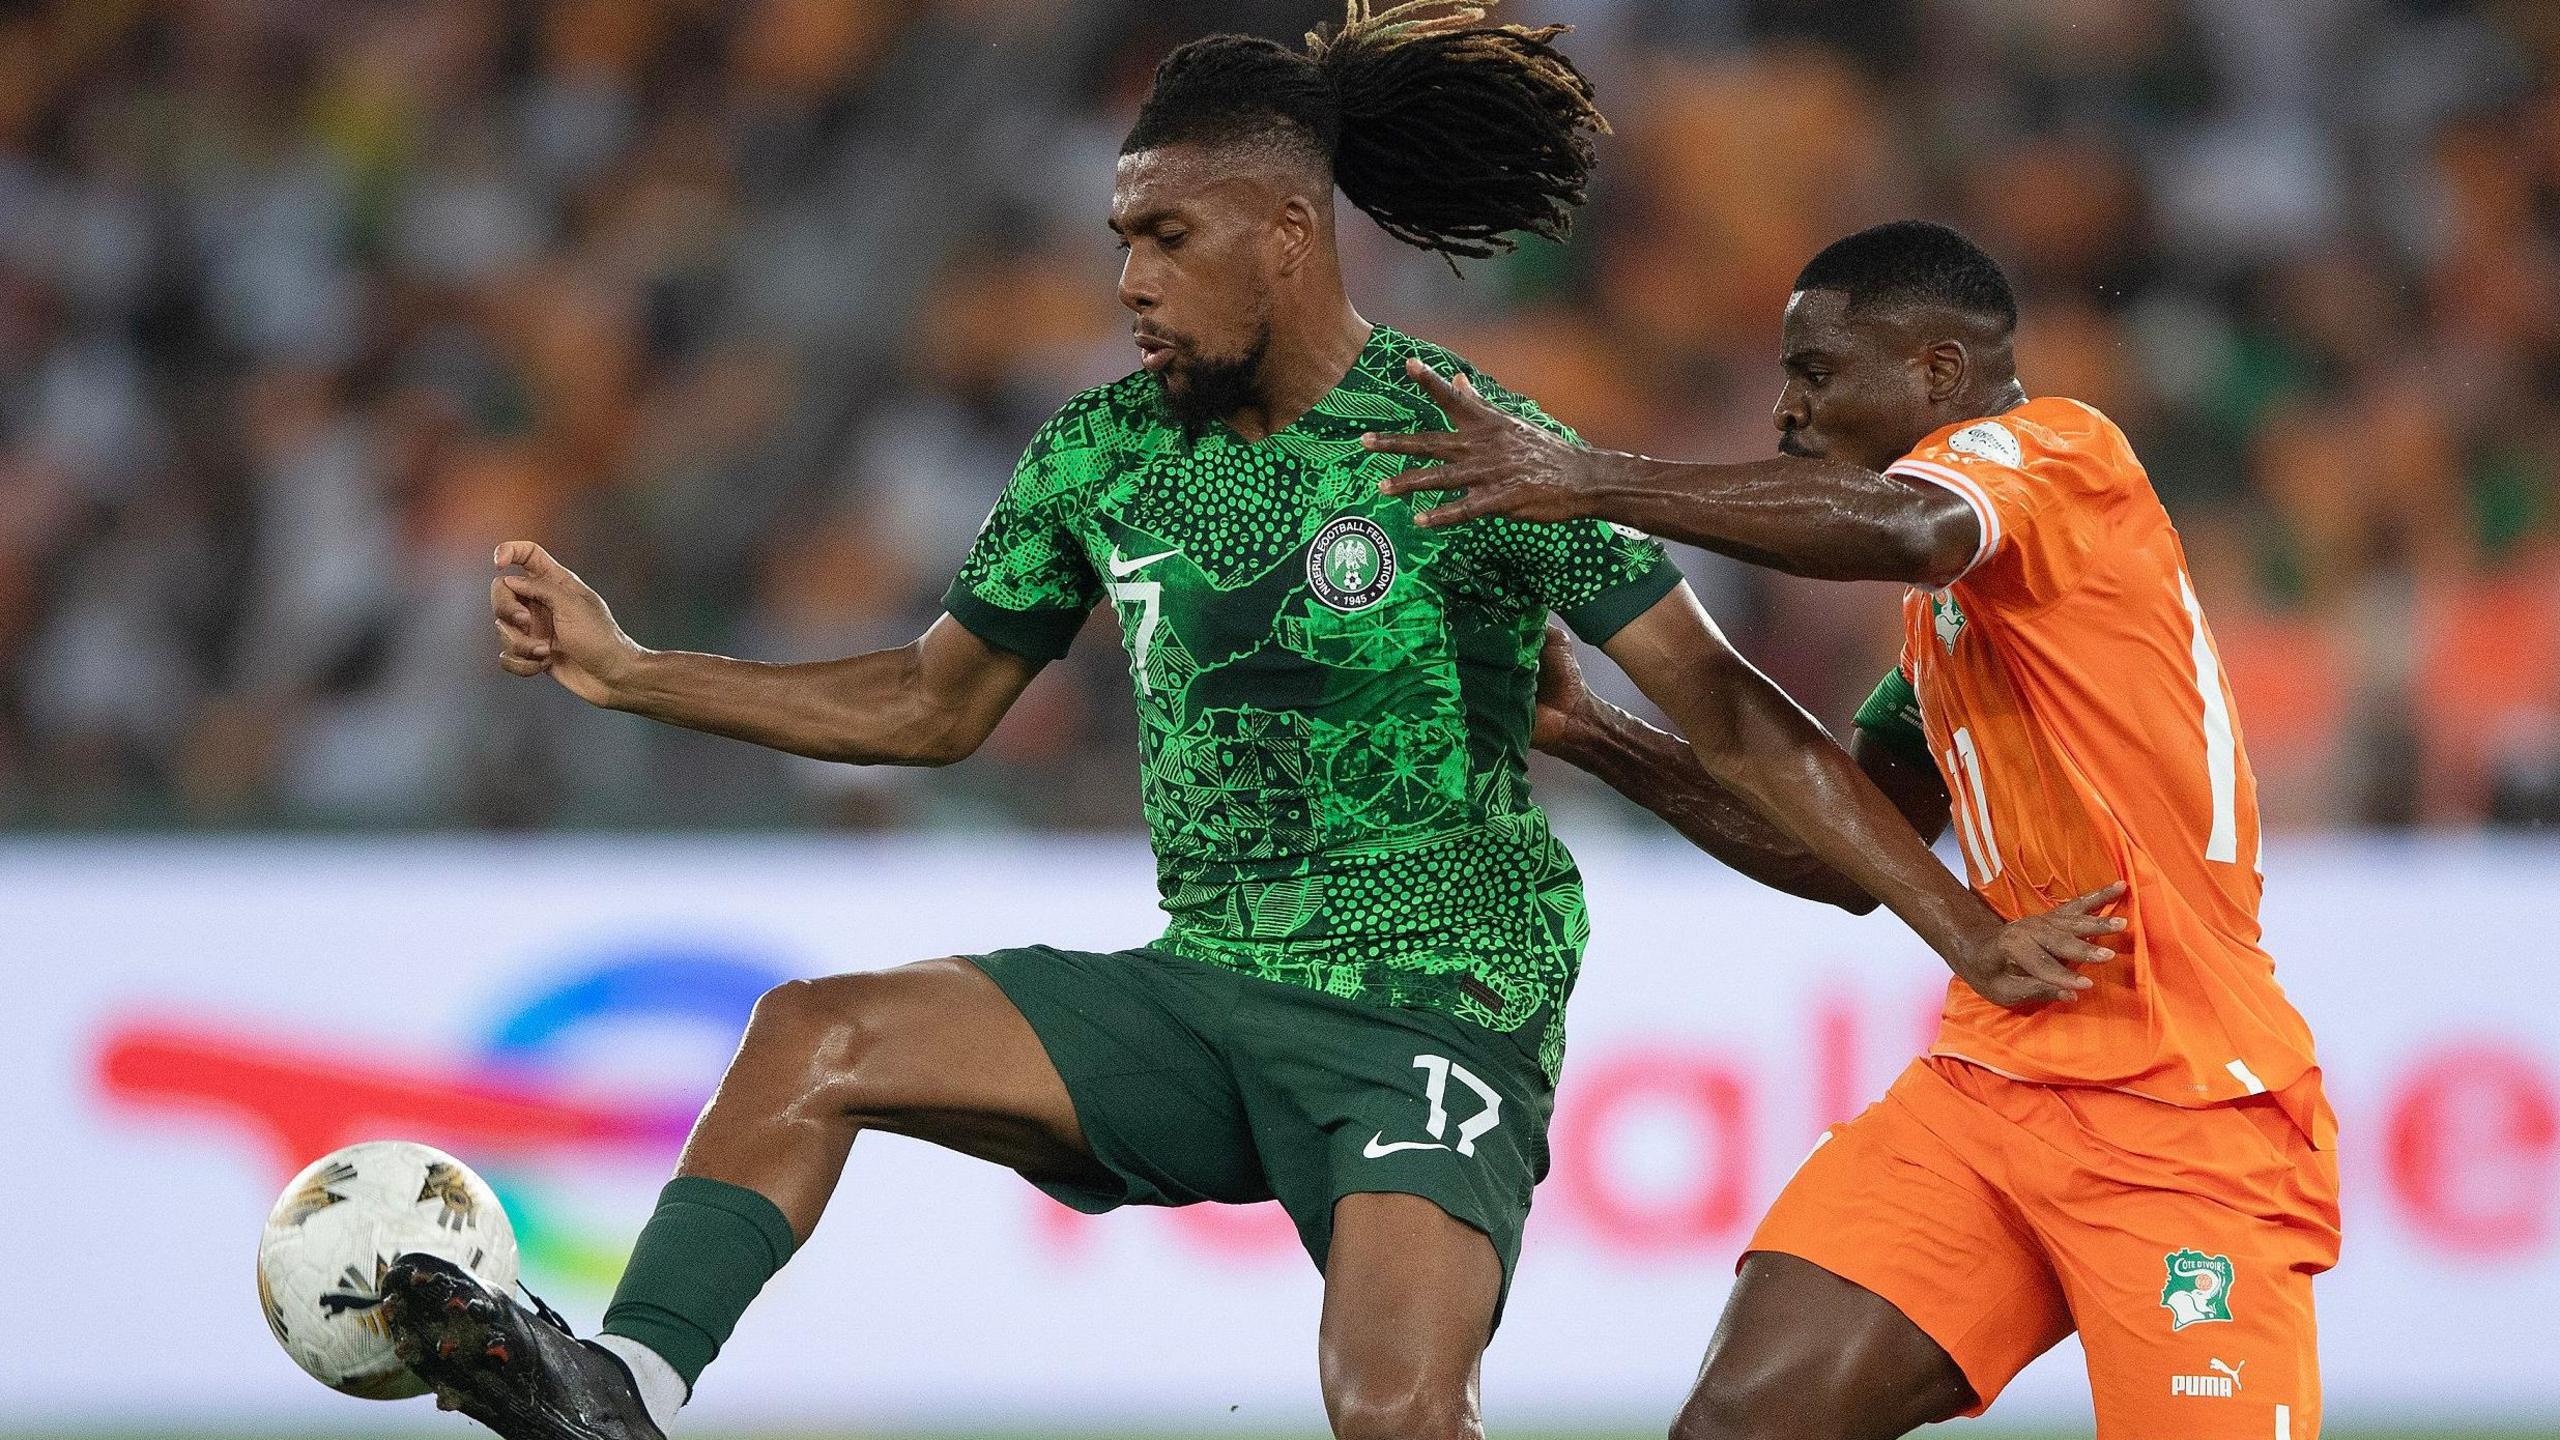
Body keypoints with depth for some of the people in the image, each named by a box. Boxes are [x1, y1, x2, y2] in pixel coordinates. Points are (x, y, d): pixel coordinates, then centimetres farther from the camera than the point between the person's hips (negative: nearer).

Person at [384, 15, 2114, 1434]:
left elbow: (1729, 714, -8)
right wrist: (626, 673, 13)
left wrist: (1967, 929, -12)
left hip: (1435, 1024, -6)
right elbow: (935, 704, 20)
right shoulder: (1104, 457, 7)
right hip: (1204, 996, 6)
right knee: (818, 1035, -13)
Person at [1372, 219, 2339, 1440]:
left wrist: (1591, 481, -26)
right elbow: (1838, 849, 29)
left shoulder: (2058, 446, -6)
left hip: (2183, 1111, -8)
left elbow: (1904, 528, -30)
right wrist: (1589, 733, 19)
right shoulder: (1941, 615, 21)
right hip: (1991, 1079, 8)